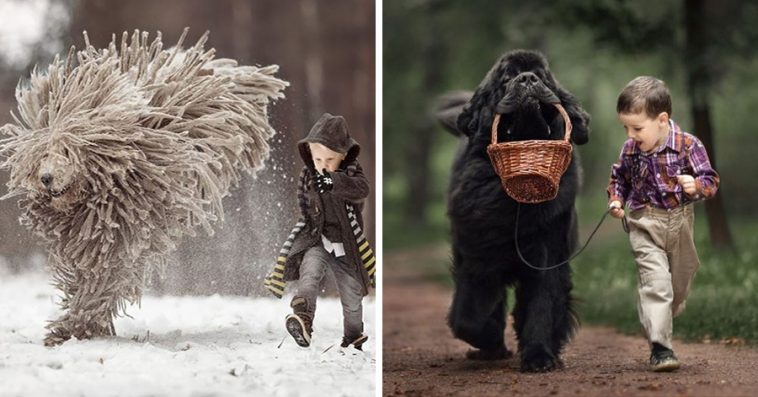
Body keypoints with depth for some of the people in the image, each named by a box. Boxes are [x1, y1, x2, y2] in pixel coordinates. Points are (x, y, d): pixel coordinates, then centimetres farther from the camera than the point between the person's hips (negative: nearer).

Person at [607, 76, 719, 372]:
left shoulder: (687, 146, -15)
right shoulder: (630, 150, -6)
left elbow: (710, 181, -11)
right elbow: (619, 178, 12)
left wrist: (697, 186, -32)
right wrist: (616, 200, -5)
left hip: (679, 224, 1)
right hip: (645, 226, -1)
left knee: (680, 281, 17)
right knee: (655, 281, -15)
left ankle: (662, 320, 44)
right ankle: (659, 347, -14)